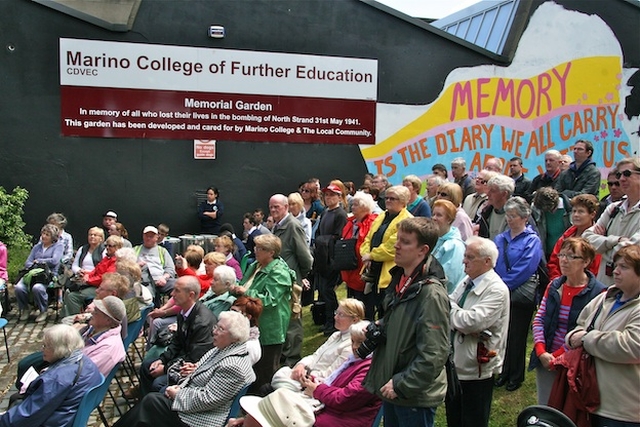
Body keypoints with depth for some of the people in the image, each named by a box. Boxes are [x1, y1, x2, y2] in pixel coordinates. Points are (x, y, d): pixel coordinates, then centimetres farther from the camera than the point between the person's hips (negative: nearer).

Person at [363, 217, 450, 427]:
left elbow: (434, 355, -25)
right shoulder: (399, 278, 2)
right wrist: (378, 327, 1)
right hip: (392, 388, 8)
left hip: (415, 396, -8)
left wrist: (401, 385, -20)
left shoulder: (432, 294, -24)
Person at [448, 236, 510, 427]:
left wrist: (447, 306, -15)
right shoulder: (466, 281, 7)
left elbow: (472, 321, -28)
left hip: (476, 370, -8)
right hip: (456, 364, 8)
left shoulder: (497, 290, -19)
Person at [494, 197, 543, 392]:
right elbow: (492, 264, 6)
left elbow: (525, 270, -15)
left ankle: (516, 376, 20)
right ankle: (503, 372, 26)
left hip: (521, 295, -5)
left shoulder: (532, 240, -7)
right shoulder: (500, 238, 10)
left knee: (517, 336, 6)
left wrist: (503, 284, -15)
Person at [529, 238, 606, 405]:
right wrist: (541, 352, -8)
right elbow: (539, 319, 6)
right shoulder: (554, 286, 6)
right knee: (544, 408, 12)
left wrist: (557, 356, -12)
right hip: (545, 360, 5)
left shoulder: (597, 292, -10)